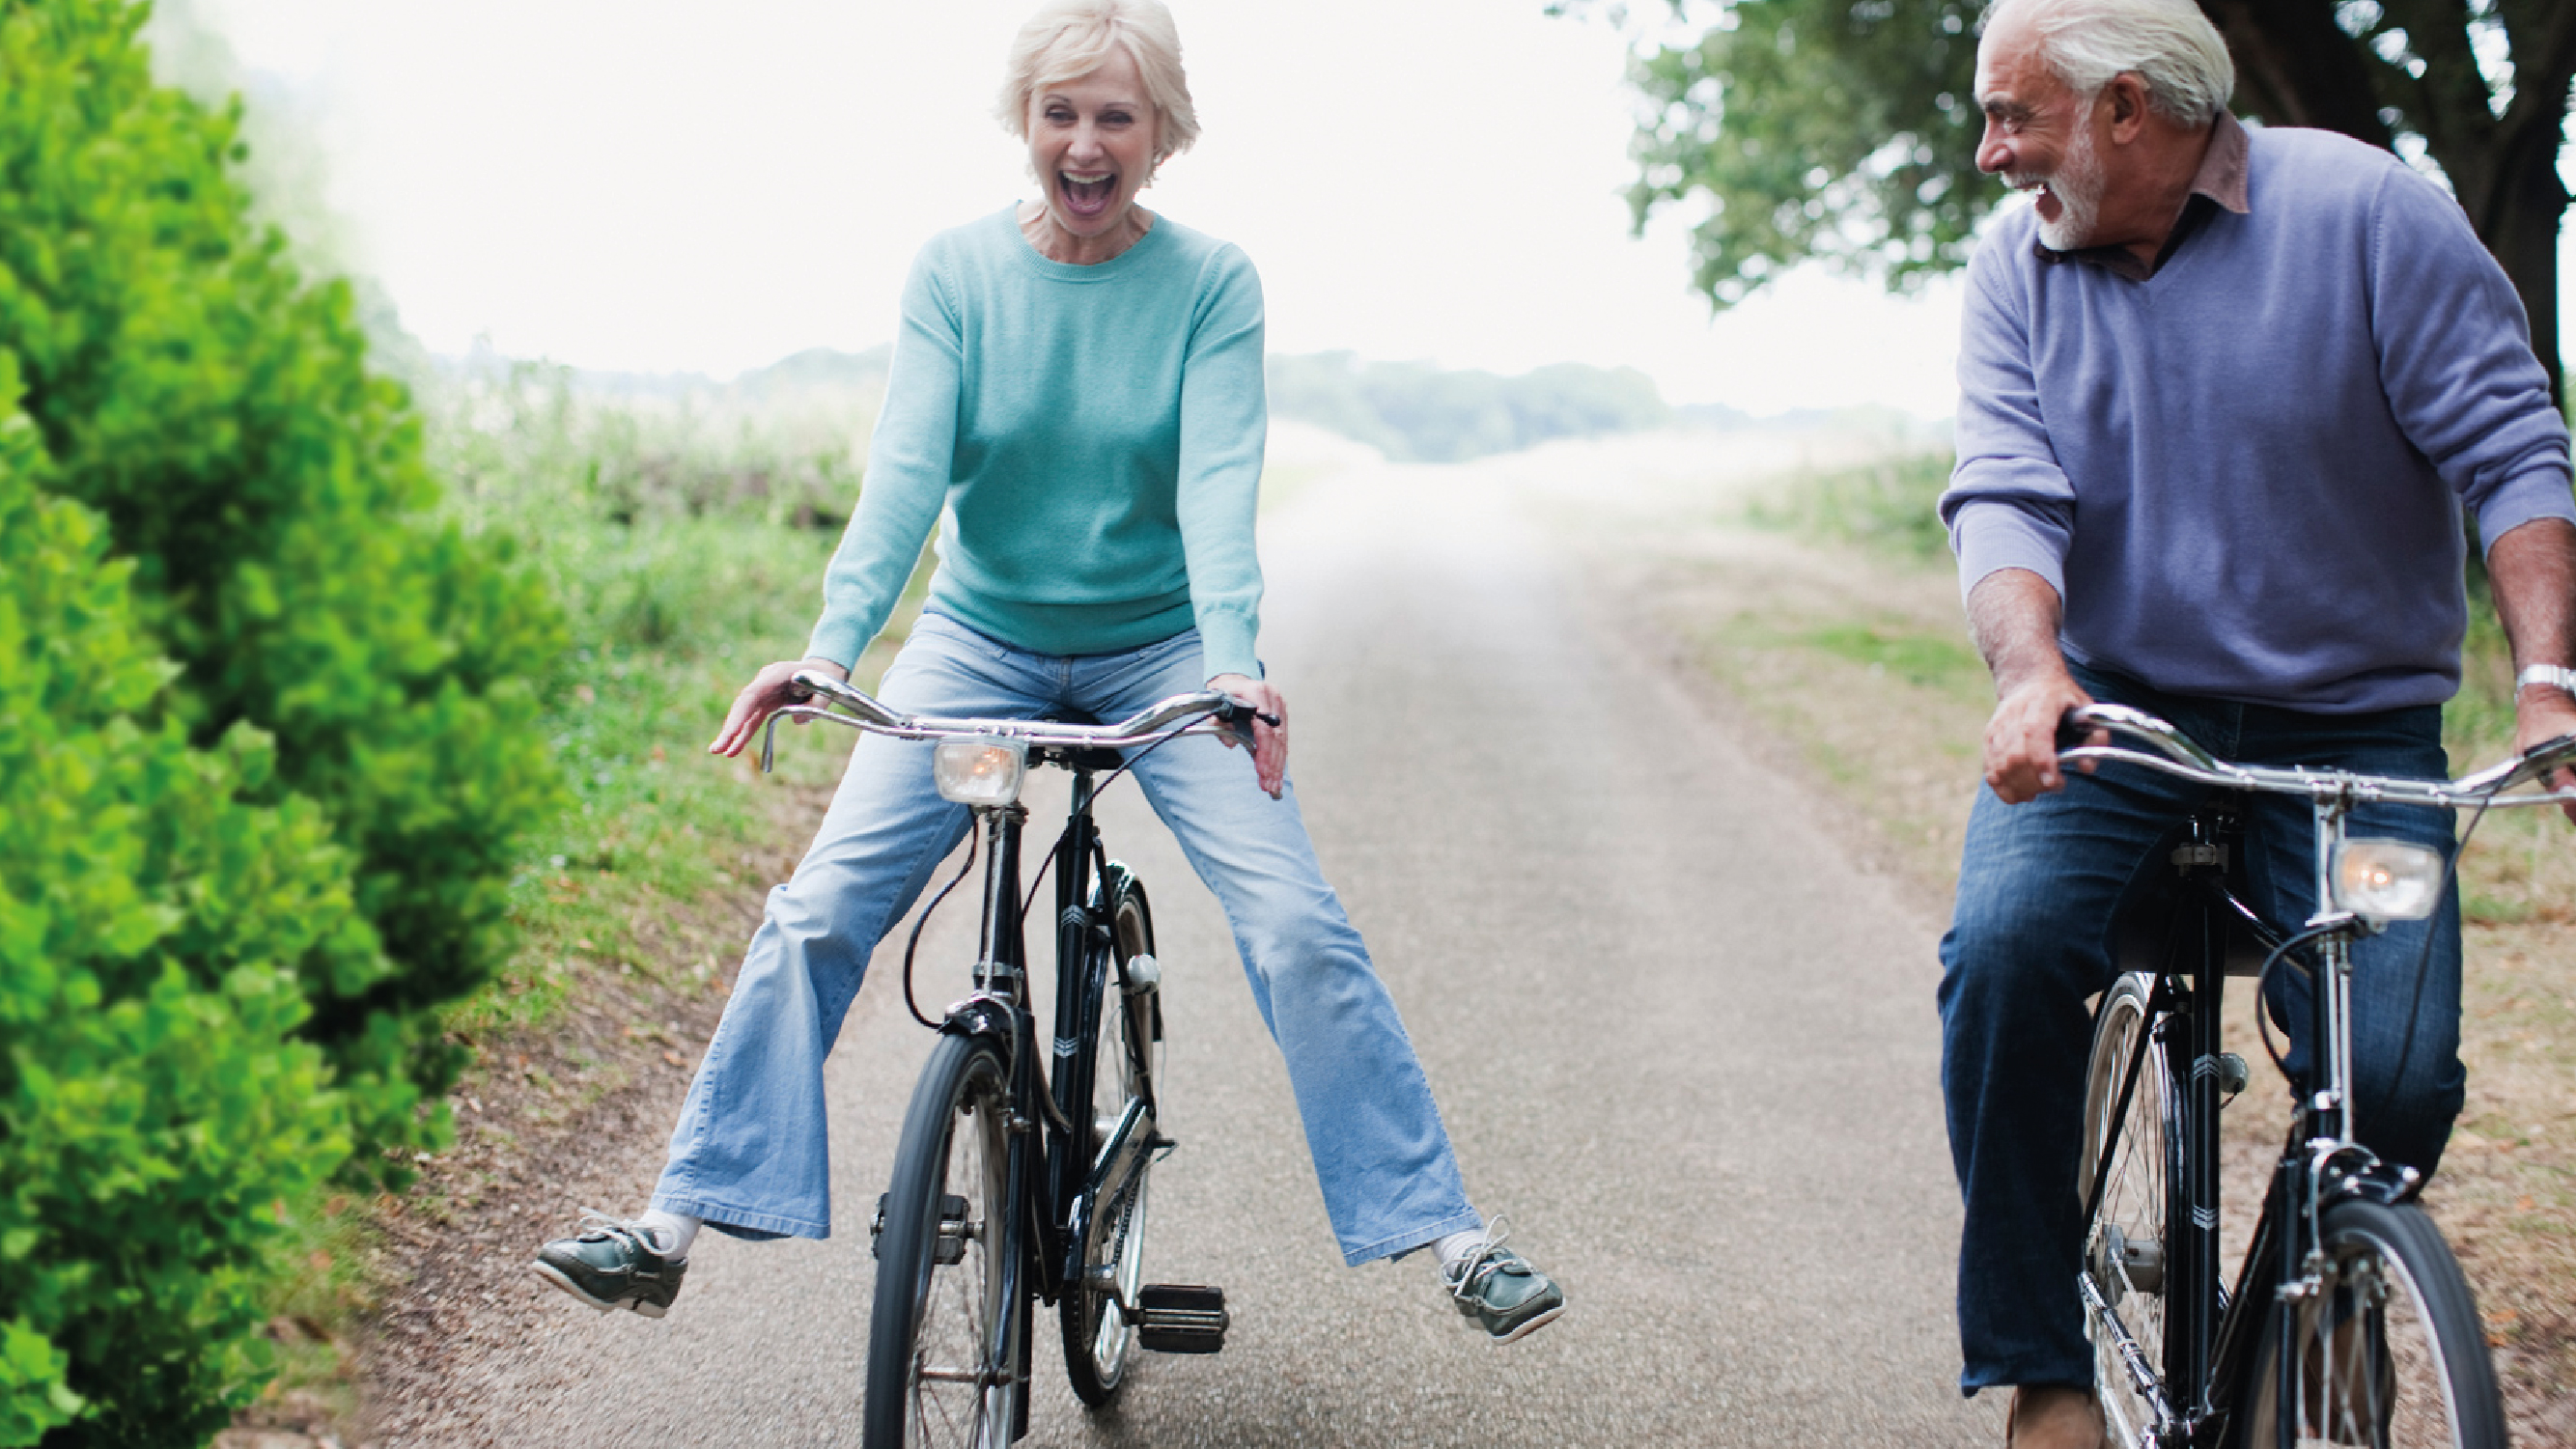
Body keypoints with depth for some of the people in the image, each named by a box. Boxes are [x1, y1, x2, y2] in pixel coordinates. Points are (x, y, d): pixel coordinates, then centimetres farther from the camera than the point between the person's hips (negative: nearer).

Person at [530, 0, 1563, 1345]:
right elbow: (905, 465, -16)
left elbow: (1217, 477, -20)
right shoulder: (956, 270, -6)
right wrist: (831, 643, -31)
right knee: (816, 912, -11)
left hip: (1159, 649, -1)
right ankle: (680, 1219, -3)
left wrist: (1233, 661, -37)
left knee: (1299, 926, -15)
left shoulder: (1211, 281, -8)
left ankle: (1441, 1229, -7)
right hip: (979, 640, 1)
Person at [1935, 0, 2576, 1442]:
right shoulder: (2020, 267, 3)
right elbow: (2006, 497, -8)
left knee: (2396, 1075, -18)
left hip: (2353, 719, -2)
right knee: (2006, 944, -28)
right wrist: (2030, 671, -29)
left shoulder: (2366, 209, -7)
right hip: (2115, 709, 2)